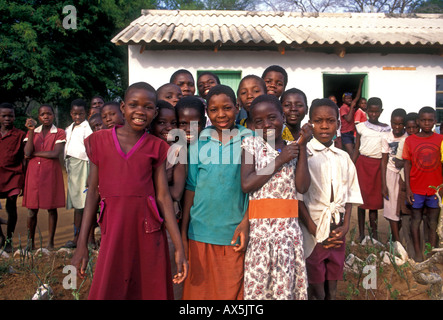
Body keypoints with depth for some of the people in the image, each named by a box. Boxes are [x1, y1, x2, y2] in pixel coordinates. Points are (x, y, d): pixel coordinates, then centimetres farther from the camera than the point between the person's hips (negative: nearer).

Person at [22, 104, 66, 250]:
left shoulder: (60, 133, 3)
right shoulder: (32, 132, 12)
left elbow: (55, 154, -12)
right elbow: (27, 153, -5)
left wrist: (34, 153, -5)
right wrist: (31, 130, -9)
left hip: (51, 173, -2)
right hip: (34, 172, 2)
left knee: (51, 208, 2)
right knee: (32, 209, 1)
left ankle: (50, 242, 11)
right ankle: (30, 242, 14)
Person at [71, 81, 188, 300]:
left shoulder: (156, 147, 4)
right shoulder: (100, 141, 5)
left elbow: (163, 196, 1)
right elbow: (94, 192, 5)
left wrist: (179, 248, -3)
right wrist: (82, 244, 3)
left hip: (148, 232, 0)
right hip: (113, 232, 0)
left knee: (150, 290, 8)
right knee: (107, 291, 4)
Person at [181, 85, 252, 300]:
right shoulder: (199, 142, 3)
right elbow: (190, 187, 6)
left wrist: (245, 223, -8)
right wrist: (183, 231, 4)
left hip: (234, 233, -1)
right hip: (200, 232, 2)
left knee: (232, 291, 7)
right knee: (199, 289, 11)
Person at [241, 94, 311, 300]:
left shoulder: (292, 148, 9)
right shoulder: (251, 144, 2)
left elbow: (302, 187, -4)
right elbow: (246, 184, -12)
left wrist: (302, 146, -5)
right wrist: (279, 161, -9)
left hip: (289, 225, 2)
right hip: (259, 226, -2)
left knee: (286, 283, 6)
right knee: (256, 283, 1)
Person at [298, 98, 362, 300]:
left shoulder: (343, 157, 9)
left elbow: (350, 194, 13)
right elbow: (297, 197, -11)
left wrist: (346, 225, 0)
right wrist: (315, 230, -13)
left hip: (338, 231, 5)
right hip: (313, 230, -5)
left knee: (333, 284, 14)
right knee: (316, 287, 2)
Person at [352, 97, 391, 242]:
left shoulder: (386, 129, 7)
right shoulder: (361, 127, 4)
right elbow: (356, 150, 5)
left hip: (379, 165, 1)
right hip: (363, 163, -1)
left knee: (375, 199, 3)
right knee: (362, 198, 1)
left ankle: (374, 231, 16)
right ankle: (361, 234, 9)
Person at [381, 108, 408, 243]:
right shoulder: (386, 138, -6)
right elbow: (384, 161, -2)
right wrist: (384, 184, -4)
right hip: (391, 174, 0)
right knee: (392, 208, 1)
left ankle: (394, 237, 23)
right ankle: (398, 241, 7)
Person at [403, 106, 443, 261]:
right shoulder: (410, 140, -2)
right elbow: (407, 164, 0)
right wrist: (408, 188, -4)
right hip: (416, 188, 0)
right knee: (416, 219, 8)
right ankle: (417, 252, 19)